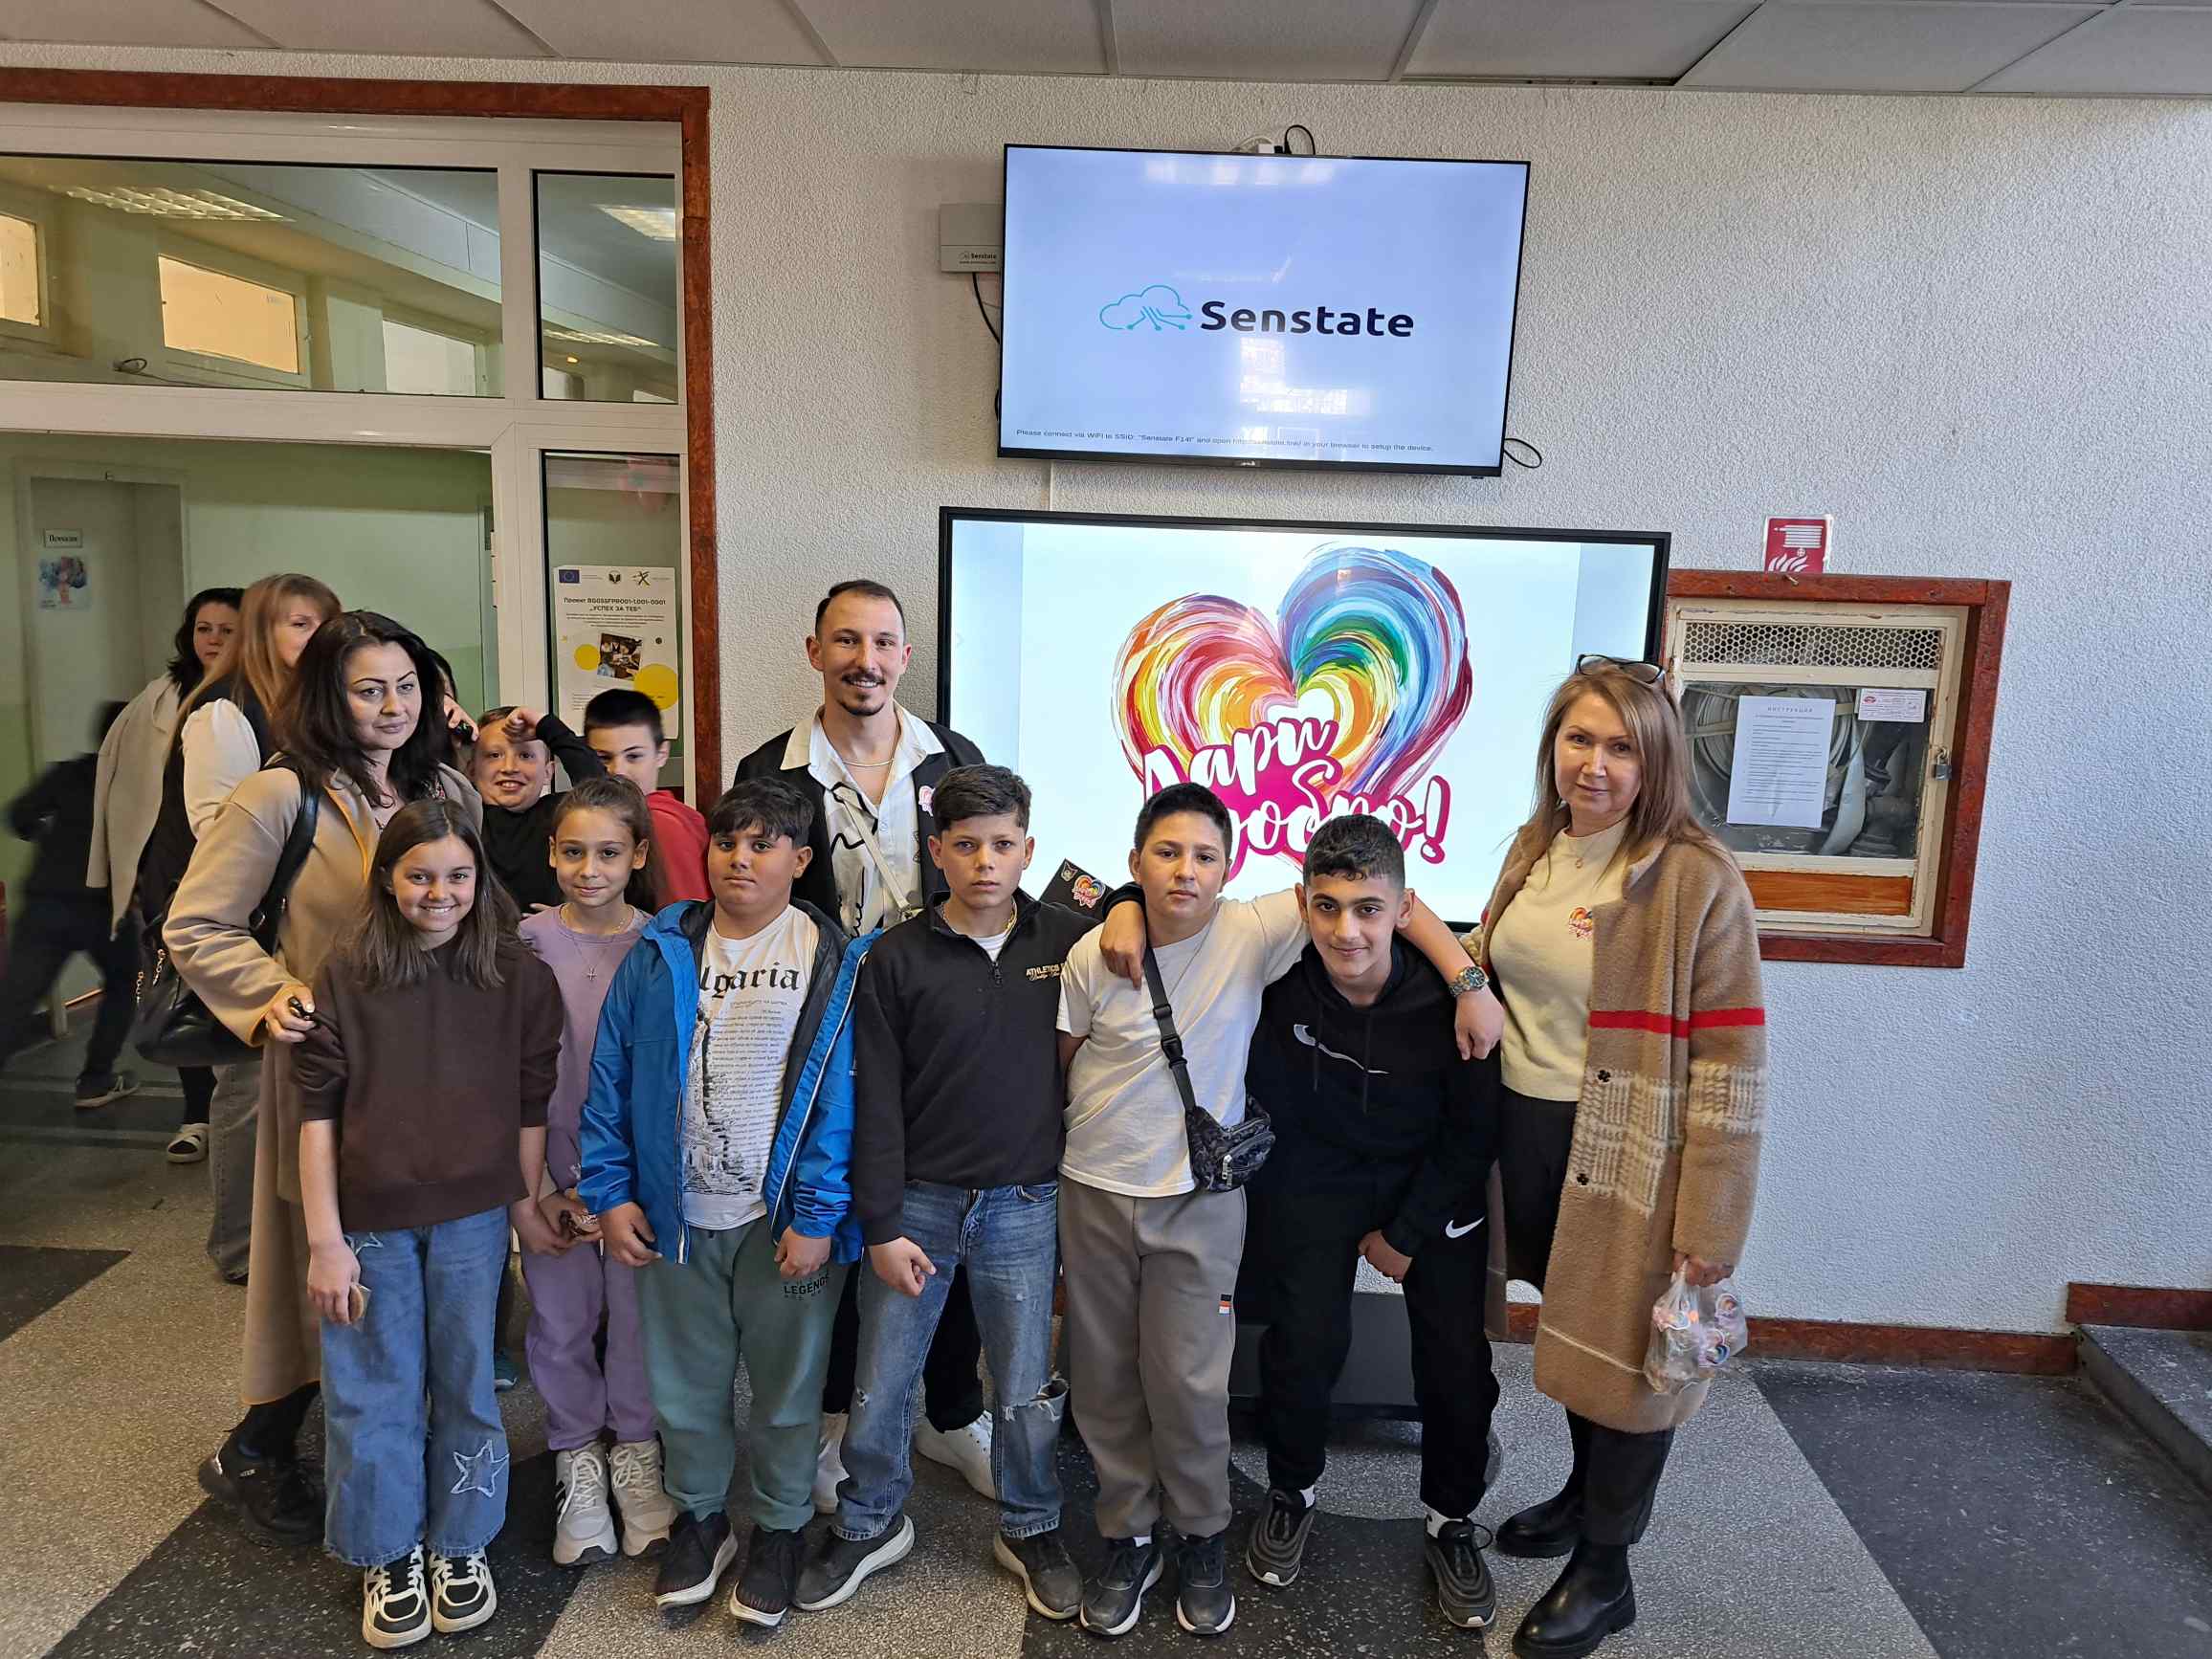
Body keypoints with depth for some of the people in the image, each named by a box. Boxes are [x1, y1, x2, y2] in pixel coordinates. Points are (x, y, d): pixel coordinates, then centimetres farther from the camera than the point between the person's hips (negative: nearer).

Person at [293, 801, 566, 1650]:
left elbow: (530, 1105, 1)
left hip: (472, 1217, 0)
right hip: (371, 1221, 0)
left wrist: (524, 1206, 5)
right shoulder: (346, 977, -6)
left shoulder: (519, 977, -6)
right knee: (374, 1392, 12)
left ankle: (461, 1546, 33)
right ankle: (388, 1558, 32)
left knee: (465, 1382, 12)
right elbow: (317, 1112, -5)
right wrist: (324, 1240, -6)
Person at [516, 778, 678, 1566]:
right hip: (552, 1172, 1)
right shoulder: (530, 942, -6)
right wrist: (541, 1189, -6)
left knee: (639, 1315, 11)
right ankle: (577, 1462, 32)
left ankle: (636, 1453, 32)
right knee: (561, 1319, 12)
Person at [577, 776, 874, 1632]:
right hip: (676, 1215, 3)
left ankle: (780, 1529, 34)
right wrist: (609, 1193, -2)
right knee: (685, 1380, 17)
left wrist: (817, 1217, -15)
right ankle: (699, 1515, 40)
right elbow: (611, 1075, 3)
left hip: (784, 1219, -2)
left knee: (786, 1384, 12)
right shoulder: (661, 952, 1)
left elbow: (841, 1095, -11)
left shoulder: (835, 961, -7)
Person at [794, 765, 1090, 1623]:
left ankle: (1030, 1530, 37)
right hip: (916, 1200, 0)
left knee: (1028, 1392, 12)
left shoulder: (1071, 940, -3)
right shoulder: (896, 958, -6)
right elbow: (875, 1103, -5)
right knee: (879, 1386, 11)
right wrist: (880, 1227, -7)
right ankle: (869, 1524, 37)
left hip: (1025, 1206, 0)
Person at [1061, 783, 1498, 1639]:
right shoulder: (1094, 956, -11)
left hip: (1200, 1199, -1)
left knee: (1189, 1384, 4)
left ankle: (1202, 1541, 31)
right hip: (1094, 1191, 2)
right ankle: (1129, 1539, 34)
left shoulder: (1252, 933, -15)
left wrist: (1469, 982, -24)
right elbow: (1061, 1059, 6)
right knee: (1105, 1379, 12)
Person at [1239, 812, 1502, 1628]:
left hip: (1436, 1181, 0)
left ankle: (1451, 1523, 26)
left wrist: (1406, 1232, -7)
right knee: (1305, 1340, -7)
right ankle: (1291, 1492, 24)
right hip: (1315, 1172, 0)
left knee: (1457, 1358, -1)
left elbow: (1473, 1127, -12)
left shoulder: (1450, 991, -27)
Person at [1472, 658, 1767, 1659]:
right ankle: (1588, 1491, 45)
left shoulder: (1693, 878, -16)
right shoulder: (1536, 849, 3)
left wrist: (1710, 1220, -17)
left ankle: (1603, 1569, 29)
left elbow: (1730, 1060, -16)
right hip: (1530, 1134, 6)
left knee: (1626, 1347, 8)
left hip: (1630, 1155, -5)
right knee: (1571, 1329, 20)